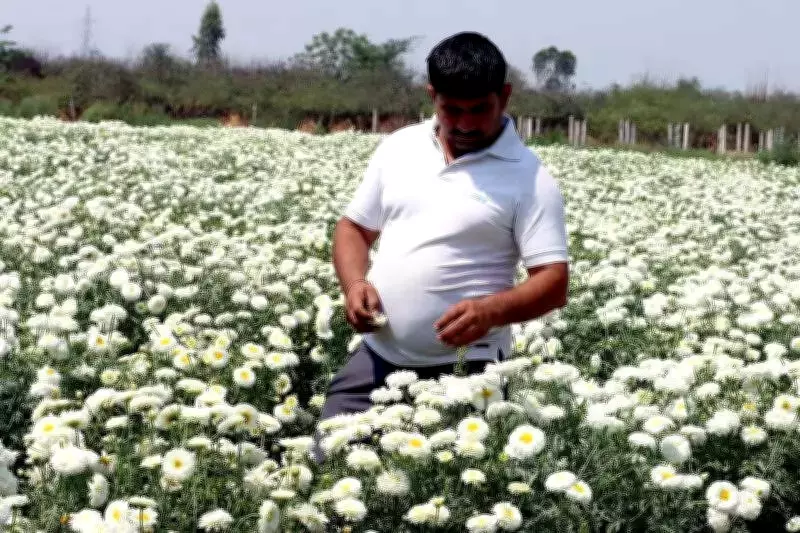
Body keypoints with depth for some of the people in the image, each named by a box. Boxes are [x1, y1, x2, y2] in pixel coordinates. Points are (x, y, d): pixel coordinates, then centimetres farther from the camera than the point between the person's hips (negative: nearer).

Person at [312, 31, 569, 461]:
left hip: (463, 369, -4)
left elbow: (553, 283, -10)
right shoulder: (397, 148, 7)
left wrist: (492, 310, -29)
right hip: (376, 356, 4)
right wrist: (355, 283, -6)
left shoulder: (529, 177, -6)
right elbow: (354, 228, 15)